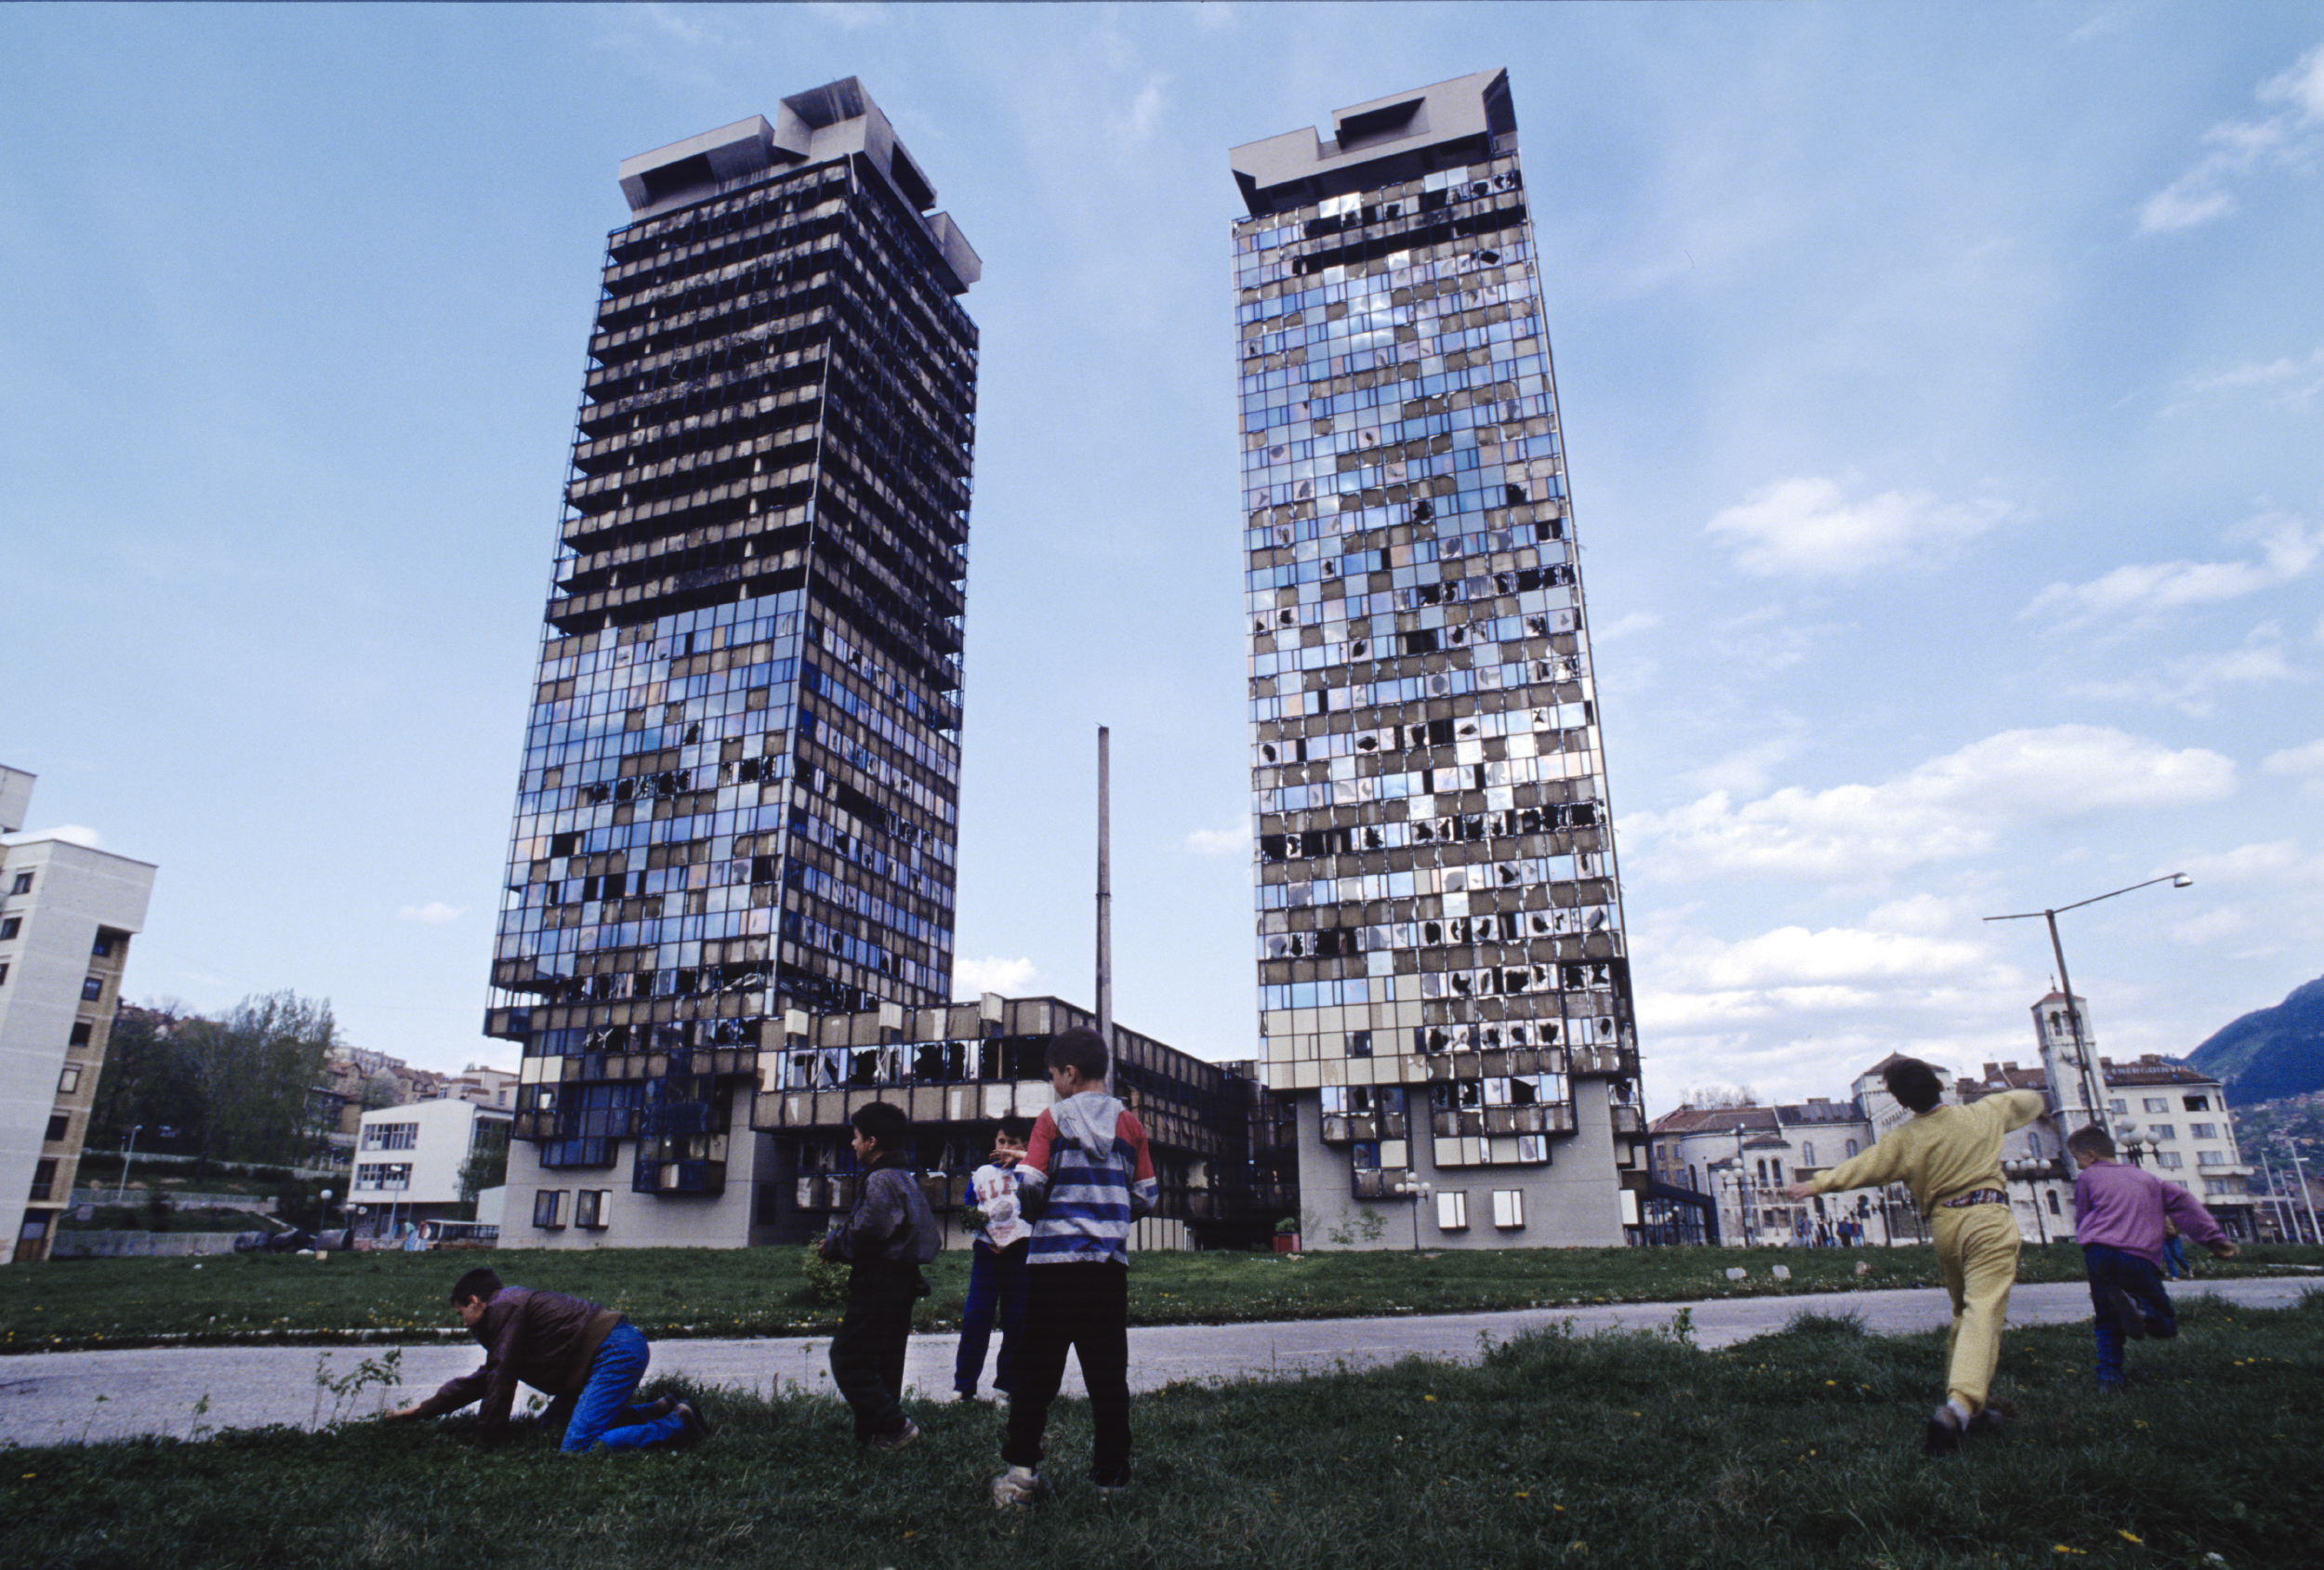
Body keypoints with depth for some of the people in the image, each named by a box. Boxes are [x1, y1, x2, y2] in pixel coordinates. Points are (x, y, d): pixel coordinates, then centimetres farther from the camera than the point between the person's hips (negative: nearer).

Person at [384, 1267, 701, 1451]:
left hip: (616, 1353, -11)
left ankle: (678, 1425, -11)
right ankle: (659, 1410, 16)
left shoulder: (504, 1307, -4)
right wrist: (424, 1408, 40)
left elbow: (501, 1381, -6)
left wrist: (485, 1444, 2)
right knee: (557, 1420, 22)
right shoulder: (513, 1305, 27)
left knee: (577, 1449, -17)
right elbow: (483, 1379, 38)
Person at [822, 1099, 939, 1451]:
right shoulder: (904, 1177, 15)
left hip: (879, 1286, -10)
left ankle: (894, 1426, -5)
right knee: (885, 1363, 14)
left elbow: (863, 1236, -21)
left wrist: (831, 1245, -2)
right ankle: (874, 1434, 20)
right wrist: (838, 1241, 13)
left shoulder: (880, 1180, -17)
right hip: (902, 1283, 10)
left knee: (848, 1359, -4)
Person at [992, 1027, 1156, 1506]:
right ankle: (1111, 1473, 13)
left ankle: (1020, 1467, 8)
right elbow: (1145, 1199, 5)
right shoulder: (1130, 1123, 5)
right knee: (1107, 1371, 8)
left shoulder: (1052, 1120, -3)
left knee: (1036, 1368, 8)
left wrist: (1041, 1214, 11)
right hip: (1110, 1263, 2)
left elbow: (1028, 1186, -10)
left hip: (1053, 1259, -2)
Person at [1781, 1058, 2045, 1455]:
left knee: (1963, 1313, 20)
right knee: (1983, 1313, -14)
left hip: (1944, 1226, 2)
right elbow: (2028, 1102, 25)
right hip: (1989, 1220, -2)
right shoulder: (1983, 1115, 6)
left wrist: (1815, 1184, 9)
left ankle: (1965, 1407, 20)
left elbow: (1860, 1168, 1)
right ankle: (1959, 1405, -31)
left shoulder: (1903, 1140, 2)